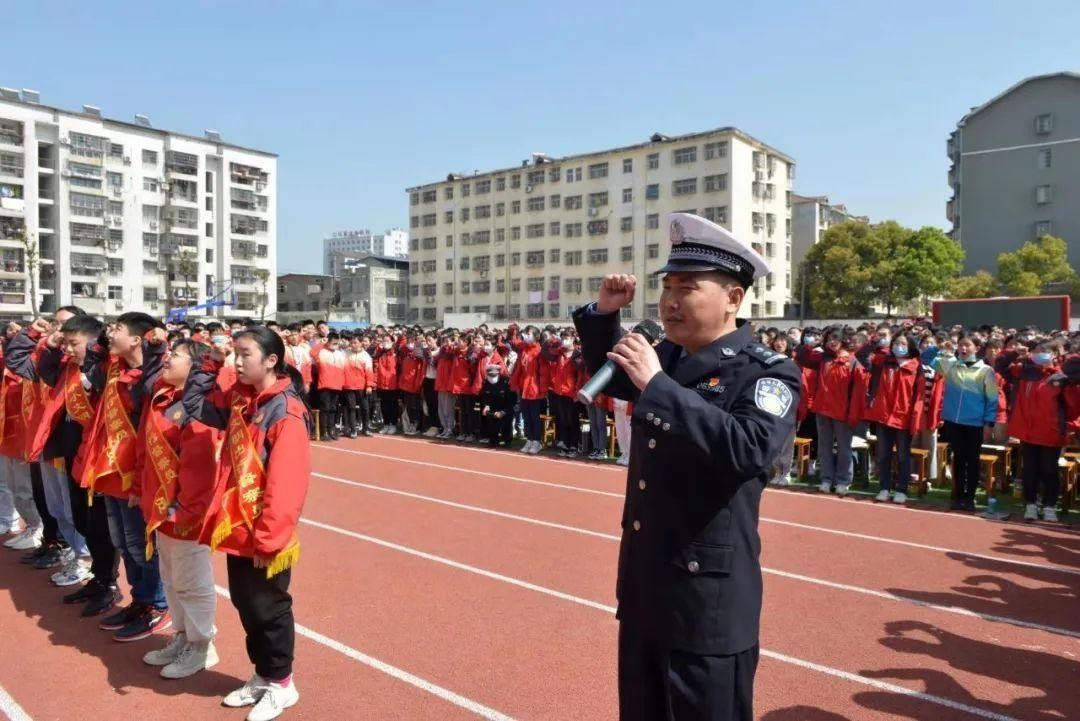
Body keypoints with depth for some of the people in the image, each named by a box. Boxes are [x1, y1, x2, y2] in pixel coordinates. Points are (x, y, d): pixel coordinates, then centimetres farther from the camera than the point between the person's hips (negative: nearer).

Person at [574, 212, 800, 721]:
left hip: (708, 599, -7)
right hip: (643, 588, 7)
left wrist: (657, 384, -31)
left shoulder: (768, 373, -15)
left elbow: (748, 449, -33)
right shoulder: (668, 357, 6)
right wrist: (604, 314, 6)